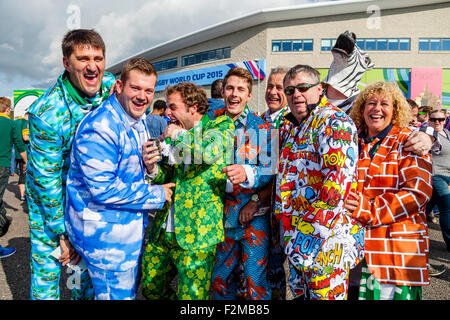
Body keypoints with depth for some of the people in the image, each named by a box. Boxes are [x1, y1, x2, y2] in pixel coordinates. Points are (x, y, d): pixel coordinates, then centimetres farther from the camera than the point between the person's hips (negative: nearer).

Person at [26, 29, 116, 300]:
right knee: (47, 263, 4)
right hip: (49, 193, -4)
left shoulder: (109, 84, -13)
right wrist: (63, 233, -16)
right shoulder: (47, 113, -29)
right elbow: (47, 181, -22)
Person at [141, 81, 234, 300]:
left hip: (196, 232, -6)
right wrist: (153, 169, -5)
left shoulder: (222, 126, -3)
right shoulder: (173, 134, 14)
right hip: (163, 231, 7)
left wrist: (180, 135, -10)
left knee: (192, 294, 1)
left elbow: (211, 153, -25)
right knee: (151, 289, 17)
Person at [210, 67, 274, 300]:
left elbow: (271, 171, -13)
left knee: (255, 284, 0)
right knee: (219, 281, 16)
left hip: (254, 215, -3)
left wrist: (247, 173, -33)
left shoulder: (261, 128, -4)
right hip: (222, 215, 4)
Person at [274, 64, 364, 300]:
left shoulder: (333, 122, -11)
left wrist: (311, 230, -24)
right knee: (299, 293, 19)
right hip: (293, 237, 8)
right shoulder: (289, 127, 16)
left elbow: (338, 178, -22)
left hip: (325, 239, -8)